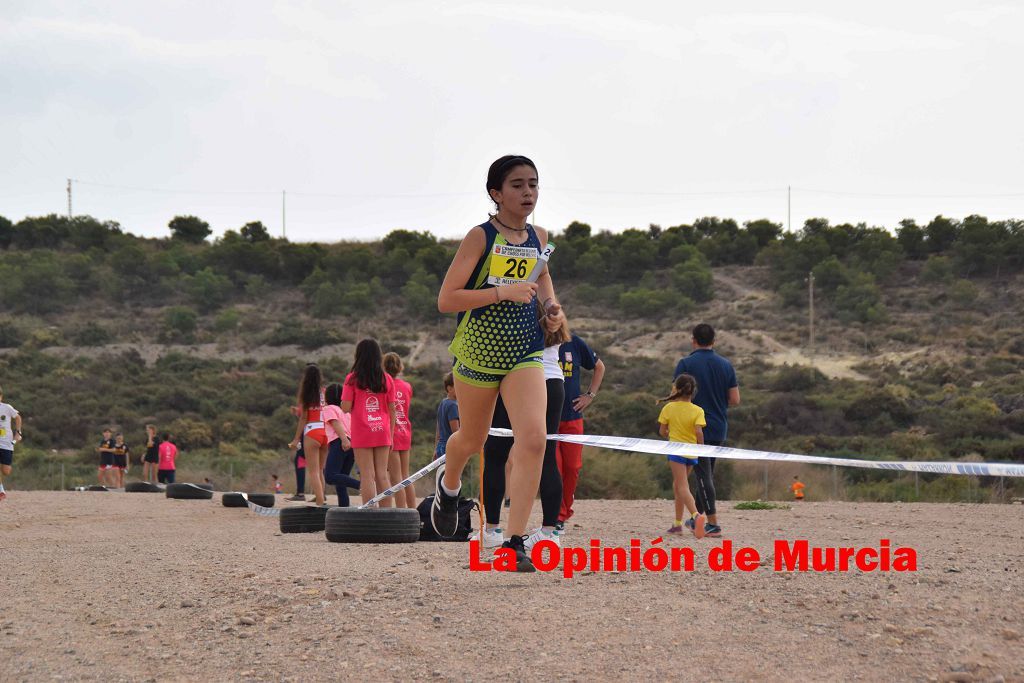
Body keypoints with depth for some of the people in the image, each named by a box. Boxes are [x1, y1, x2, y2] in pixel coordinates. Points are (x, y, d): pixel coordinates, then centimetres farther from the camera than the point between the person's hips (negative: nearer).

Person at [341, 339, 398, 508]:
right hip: (382, 432, 3)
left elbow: (346, 408, -9)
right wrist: (391, 435, 12)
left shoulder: (352, 379, -5)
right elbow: (392, 410, 5)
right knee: (382, 475, 6)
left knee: (367, 475, -3)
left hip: (361, 433, -3)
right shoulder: (387, 379, 4)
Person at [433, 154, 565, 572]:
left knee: (533, 439, -17)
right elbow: (445, 301, -16)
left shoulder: (538, 239, 4)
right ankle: (448, 483, 53)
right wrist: (502, 292, -24)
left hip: (524, 353, 3)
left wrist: (549, 303, 6)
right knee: (473, 440, 16)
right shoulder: (480, 237, -11)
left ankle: (515, 541, -14)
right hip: (478, 351, -3)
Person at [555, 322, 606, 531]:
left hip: (572, 417, 3)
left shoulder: (575, 343, 5)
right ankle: (557, 516, -2)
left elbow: (599, 367, 19)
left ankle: (564, 511, 20)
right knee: (552, 466, -9)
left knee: (572, 467, 3)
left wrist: (590, 395, 10)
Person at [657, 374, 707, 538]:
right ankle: (678, 523, 21)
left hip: (676, 450, -3)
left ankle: (696, 515, -37)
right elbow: (699, 432, -15)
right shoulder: (698, 411, -4)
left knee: (683, 487, -11)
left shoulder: (669, 408, -4)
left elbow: (662, 431, 1)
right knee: (678, 484, 19)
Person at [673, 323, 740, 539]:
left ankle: (713, 524, -12)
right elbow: (735, 400, 4)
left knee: (703, 474, -5)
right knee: (707, 473, 18)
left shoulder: (685, 364, -8)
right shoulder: (726, 365, 5)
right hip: (719, 429, 5)